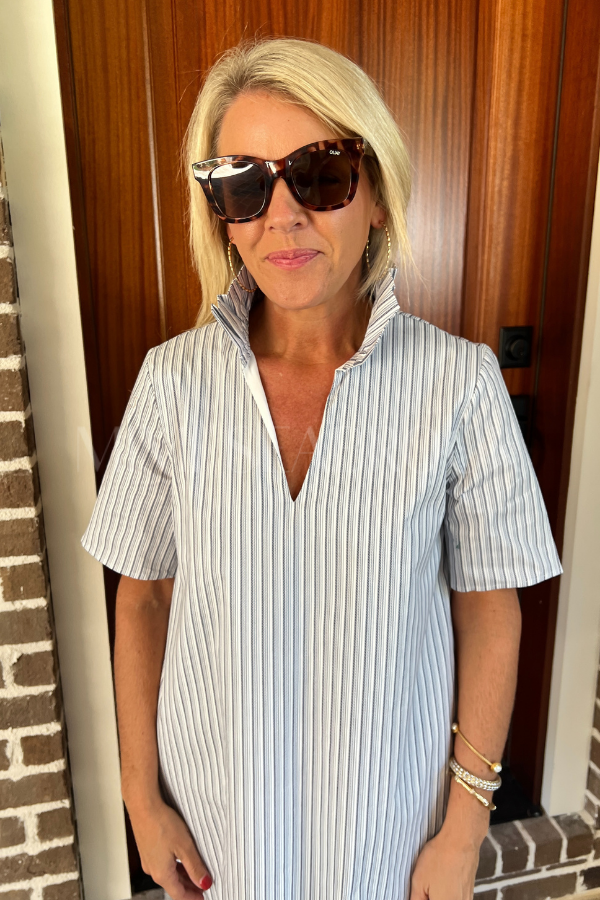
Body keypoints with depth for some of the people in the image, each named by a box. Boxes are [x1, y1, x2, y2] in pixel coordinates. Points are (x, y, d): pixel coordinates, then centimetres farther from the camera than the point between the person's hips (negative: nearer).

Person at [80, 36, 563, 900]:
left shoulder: (459, 382, -18)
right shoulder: (173, 380, -13)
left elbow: (489, 612, -10)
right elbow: (143, 599, -5)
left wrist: (465, 830, -4)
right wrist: (141, 796, 0)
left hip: (388, 804, -1)